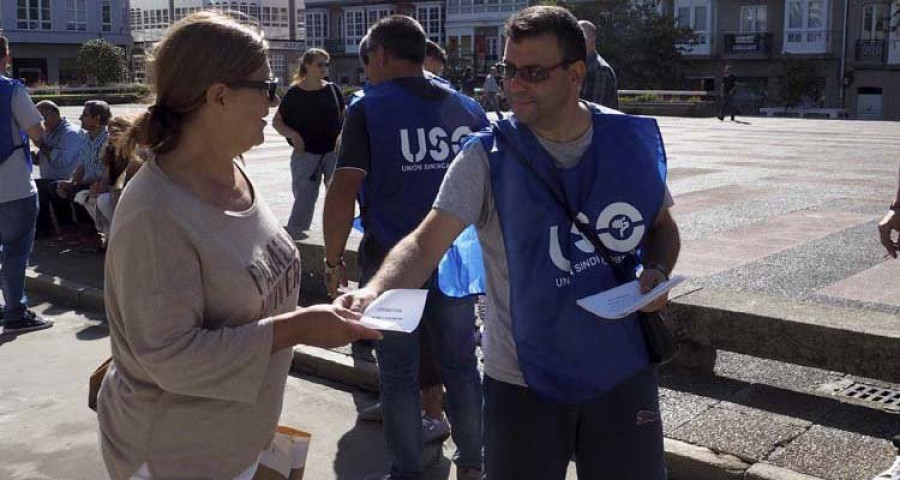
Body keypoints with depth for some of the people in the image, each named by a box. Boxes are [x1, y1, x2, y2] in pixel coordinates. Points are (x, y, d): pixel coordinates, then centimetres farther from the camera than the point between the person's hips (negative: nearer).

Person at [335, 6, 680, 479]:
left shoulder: (633, 140, -5)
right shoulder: (488, 157, -13)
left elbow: (662, 226, 11)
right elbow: (426, 242, -21)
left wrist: (656, 272, -10)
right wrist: (373, 292, -39)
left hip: (623, 370, 3)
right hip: (524, 381, -2)